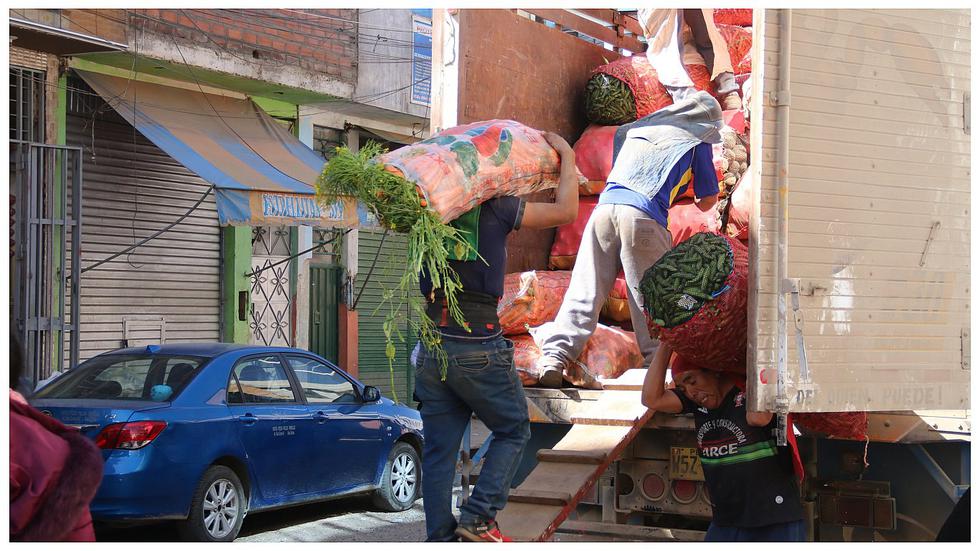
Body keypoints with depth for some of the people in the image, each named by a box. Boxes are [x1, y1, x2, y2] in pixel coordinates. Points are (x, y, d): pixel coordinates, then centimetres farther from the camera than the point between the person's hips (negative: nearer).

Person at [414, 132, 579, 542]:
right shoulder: (496, 209, -8)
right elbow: (565, 212, -6)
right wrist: (567, 157, 8)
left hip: (432, 348, 5)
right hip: (479, 347, -5)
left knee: (438, 450, 10)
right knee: (513, 431, 13)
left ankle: (439, 540, 10)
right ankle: (478, 517, 0)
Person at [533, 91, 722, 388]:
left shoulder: (635, 129, 29)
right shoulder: (697, 141, 16)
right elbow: (709, 199, 23)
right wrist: (700, 205, 46)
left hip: (605, 206, 4)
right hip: (643, 216, -4)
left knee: (584, 292, 1)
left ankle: (553, 358, -10)